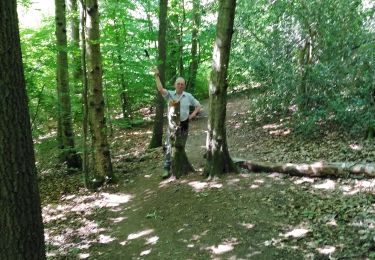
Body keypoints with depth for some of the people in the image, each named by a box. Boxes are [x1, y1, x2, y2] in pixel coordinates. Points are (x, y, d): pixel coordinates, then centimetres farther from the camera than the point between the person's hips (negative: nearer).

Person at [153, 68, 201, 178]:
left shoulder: (188, 96, 4)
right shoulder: (170, 94, -2)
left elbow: (198, 106, 12)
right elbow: (160, 89, -19)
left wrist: (193, 114, -4)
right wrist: (157, 76, -24)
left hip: (184, 124, 2)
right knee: (169, 147, -9)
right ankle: (167, 169, -9)